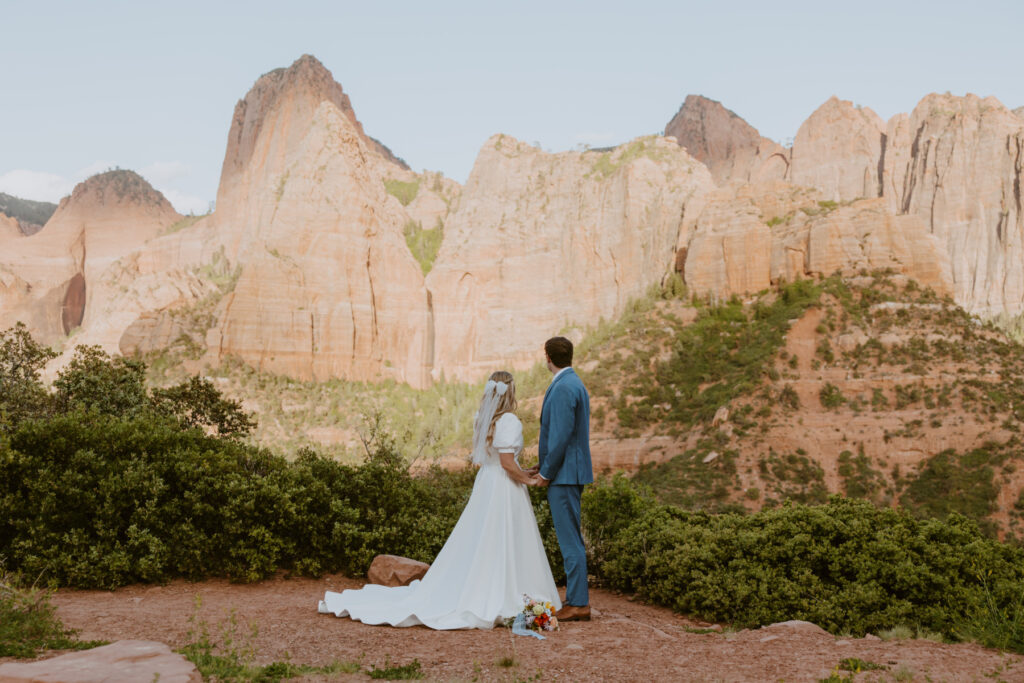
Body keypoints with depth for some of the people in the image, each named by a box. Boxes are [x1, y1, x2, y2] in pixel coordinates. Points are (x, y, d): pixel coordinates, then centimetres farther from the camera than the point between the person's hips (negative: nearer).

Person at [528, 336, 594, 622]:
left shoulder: (563, 388, -17)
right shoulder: (573, 383, 16)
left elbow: (561, 435, -21)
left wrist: (546, 473, -12)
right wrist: (543, 465, 18)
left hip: (564, 474, -10)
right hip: (568, 472, 10)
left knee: (570, 540, -6)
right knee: (571, 540, 13)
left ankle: (578, 604, -3)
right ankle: (577, 600, 19)